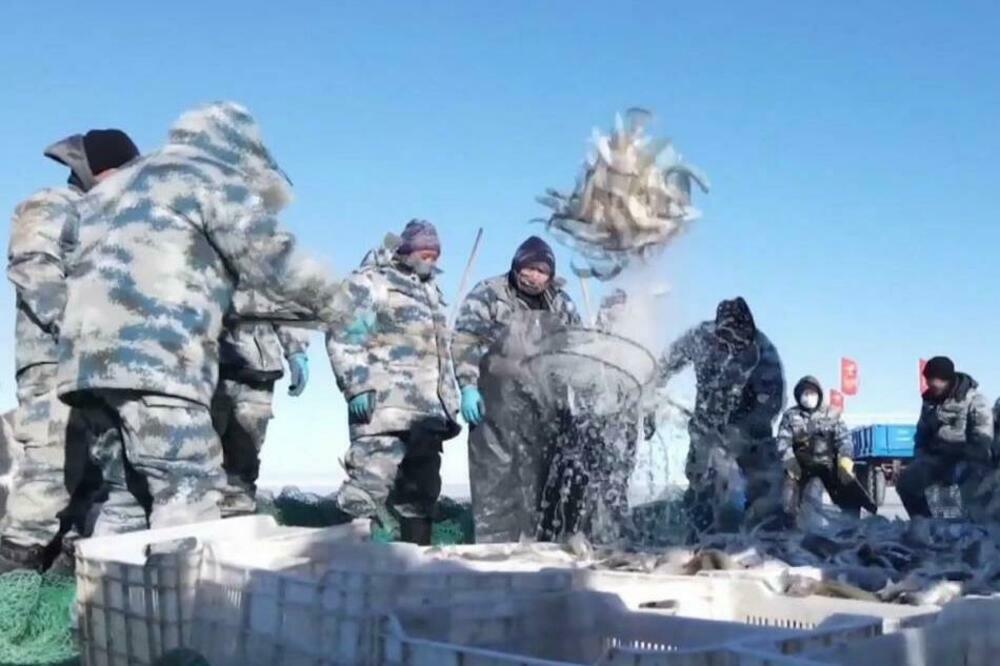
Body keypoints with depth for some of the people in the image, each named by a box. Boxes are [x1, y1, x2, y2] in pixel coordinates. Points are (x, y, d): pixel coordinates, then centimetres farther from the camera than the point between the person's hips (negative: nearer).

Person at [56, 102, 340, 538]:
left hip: (88, 359, 8)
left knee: (129, 496, 11)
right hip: (153, 359, -8)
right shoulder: (213, 180, 6)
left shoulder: (116, 185, 32)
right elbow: (275, 264, 0)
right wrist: (332, 306, 19)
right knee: (188, 493, -8)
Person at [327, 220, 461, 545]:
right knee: (371, 482, -17)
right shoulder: (369, 281, -1)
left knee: (422, 490, 10)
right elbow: (343, 337, -10)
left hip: (428, 411, 8)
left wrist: (450, 400, 23)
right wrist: (358, 385, -19)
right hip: (384, 406, -8)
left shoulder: (430, 290, 25)